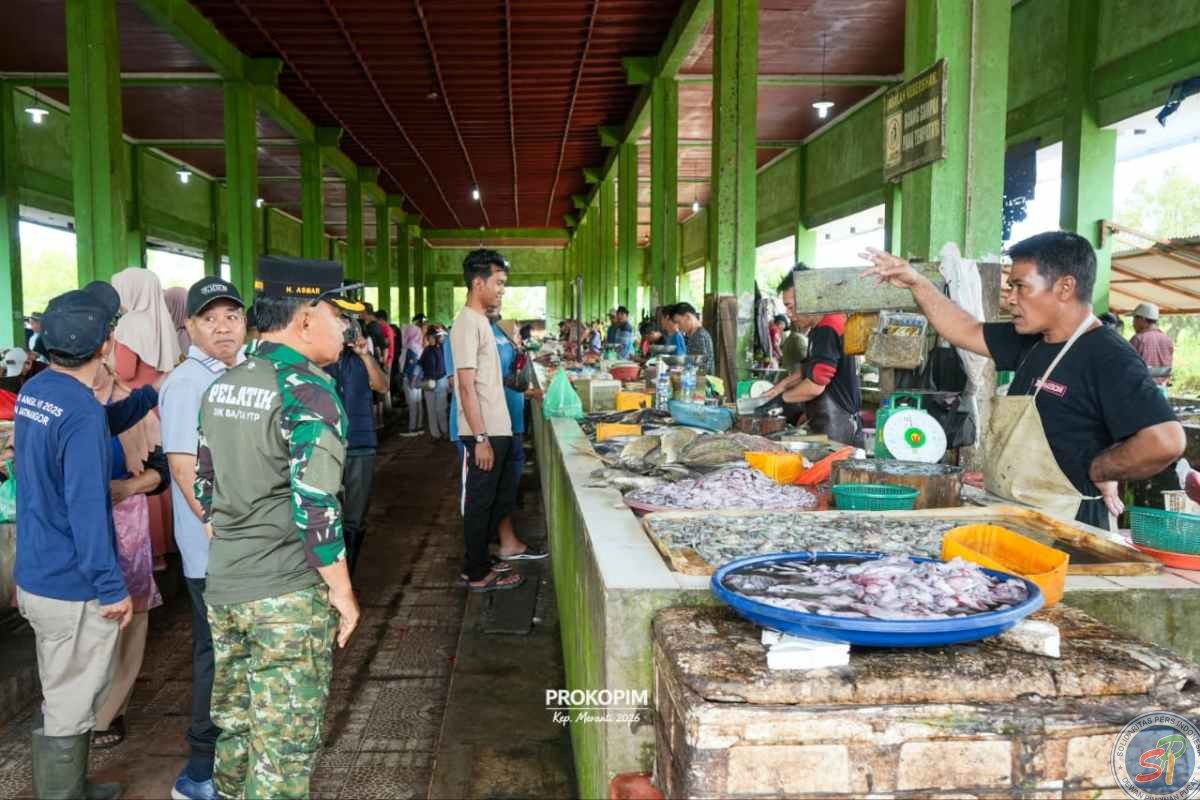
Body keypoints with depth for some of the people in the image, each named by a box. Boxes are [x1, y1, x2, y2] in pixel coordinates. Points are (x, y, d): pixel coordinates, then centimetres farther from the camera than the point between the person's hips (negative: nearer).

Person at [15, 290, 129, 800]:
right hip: (74, 590, -9)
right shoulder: (83, 414, -24)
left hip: (34, 577, 9)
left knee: (61, 699, 24)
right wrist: (113, 589, -18)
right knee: (69, 712, 7)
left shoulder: (32, 392, 4)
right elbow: (86, 511, -25)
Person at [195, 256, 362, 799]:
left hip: (222, 589, 8)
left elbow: (206, 490, 14)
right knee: (284, 744, 4)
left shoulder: (221, 387, 8)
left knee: (233, 723, 21)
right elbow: (315, 508, -21)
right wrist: (342, 592, -12)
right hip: (287, 596, -8)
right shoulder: (307, 391, -17)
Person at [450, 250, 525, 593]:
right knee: (480, 503, 3)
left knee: (499, 499, 17)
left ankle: (476, 562, 29)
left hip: (498, 430, 10)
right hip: (484, 434, -10)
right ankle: (477, 574, 15)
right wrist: (481, 438, -21)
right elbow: (466, 386, -20)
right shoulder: (467, 323, -15)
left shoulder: (482, 321, 15)